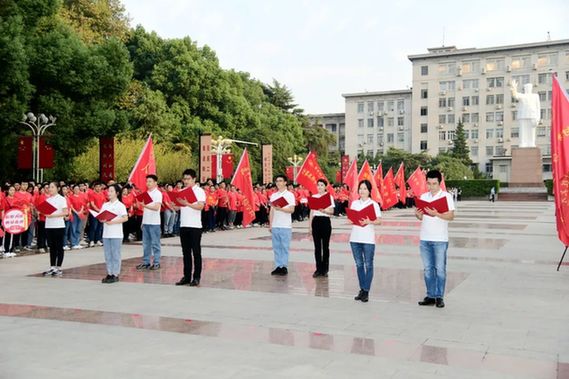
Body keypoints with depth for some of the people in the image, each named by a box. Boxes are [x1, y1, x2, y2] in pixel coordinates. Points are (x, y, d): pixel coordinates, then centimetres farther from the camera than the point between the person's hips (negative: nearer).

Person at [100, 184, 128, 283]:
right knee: (107, 255, 9)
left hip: (116, 234, -6)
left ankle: (115, 274, 5)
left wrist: (113, 222, -19)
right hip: (106, 233, 6)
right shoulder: (105, 205, 13)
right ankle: (109, 273, 16)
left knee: (115, 255, -1)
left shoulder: (120, 205, -4)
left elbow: (125, 218, -12)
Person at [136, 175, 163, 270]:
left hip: (154, 222, -7)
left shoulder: (158, 194, -7)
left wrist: (145, 205, -29)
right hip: (145, 222, 7)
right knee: (146, 243, 10)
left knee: (155, 244, -1)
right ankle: (145, 262, 17)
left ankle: (156, 263, 5)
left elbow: (157, 207, -18)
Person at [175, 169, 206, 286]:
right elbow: (180, 207, 15)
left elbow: (200, 206, -17)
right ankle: (187, 276, 15)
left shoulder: (199, 191, -4)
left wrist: (187, 204, -31)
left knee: (196, 252, 0)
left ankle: (196, 277, 5)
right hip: (183, 225, 6)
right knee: (186, 252, 9)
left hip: (195, 226, -6)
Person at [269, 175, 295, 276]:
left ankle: (284, 267, 4)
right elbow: (271, 211, 14)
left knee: (285, 247, -1)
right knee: (276, 247, 7)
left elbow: (291, 210, -10)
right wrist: (270, 224, 9)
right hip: (275, 226, 5)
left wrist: (281, 209, -23)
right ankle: (278, 266, 13)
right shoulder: (273, 195, 13)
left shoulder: (289, 195, -2)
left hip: (285, 226, -5)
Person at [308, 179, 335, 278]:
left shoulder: (329, 196, 1)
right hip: (316, 221, 3)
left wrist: (323, 210, -24)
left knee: (325, 246, 2)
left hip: (325, 221, -3)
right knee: (317, 246, 4)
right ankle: (318, 269, 10)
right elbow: (311, 212, 12)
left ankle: (325, 269, 9)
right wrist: (309, 226, 8)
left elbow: (332, 211, -5)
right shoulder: (313, 197, 10)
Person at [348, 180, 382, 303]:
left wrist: (369, 221, -21)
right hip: (355, 238, 4)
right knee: (359, 264, 8)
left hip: (368, 239, -4)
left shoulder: (374, 204, 1)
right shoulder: (354, 203, 11)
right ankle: (362, 289, 17)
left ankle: (366, 291, 3)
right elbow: (350, 218, 12)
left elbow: (379, 221, -3)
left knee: (368, 265, -2)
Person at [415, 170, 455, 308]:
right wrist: (417, 214, -10)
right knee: (428, 269, 8)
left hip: (440, 239, -4)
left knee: (440, 269, -1)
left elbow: (451, 216, -10)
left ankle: (439, 297, 6)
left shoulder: (446, 196, -2)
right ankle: (430, 296, 14)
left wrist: (437, 214, -25)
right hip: (425, 238, 4)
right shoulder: (423, 196, 11)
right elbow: (421, 217, 13)